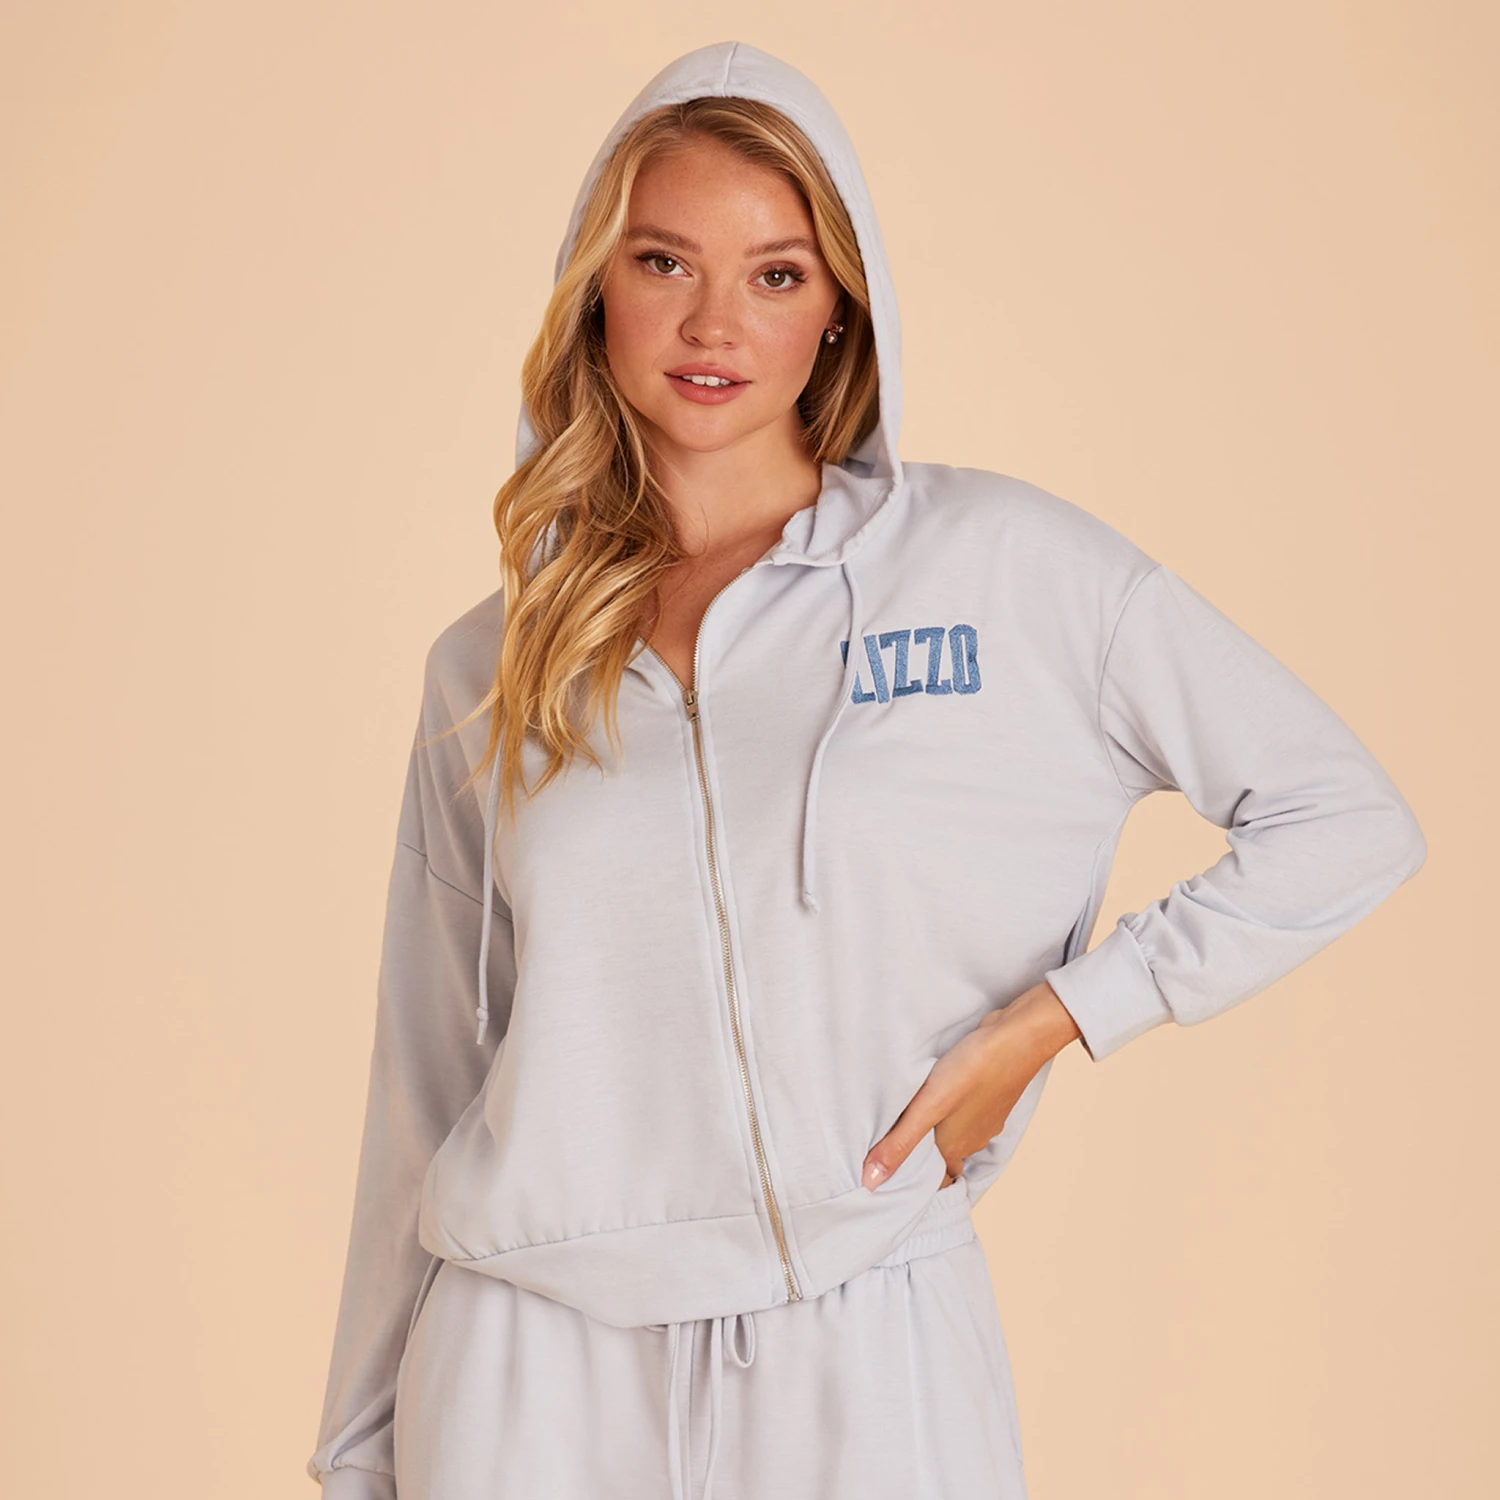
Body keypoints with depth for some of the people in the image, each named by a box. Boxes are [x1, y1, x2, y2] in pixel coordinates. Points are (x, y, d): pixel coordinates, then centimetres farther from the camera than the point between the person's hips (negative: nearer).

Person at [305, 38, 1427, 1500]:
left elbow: (1346, 821, -1)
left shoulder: (1003, 560, -2)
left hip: (867, 1361, -2)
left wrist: (1048, 1020, -8)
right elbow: (426, 1091, 10)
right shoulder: (487, 669, 5)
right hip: (531, 1376, 2)